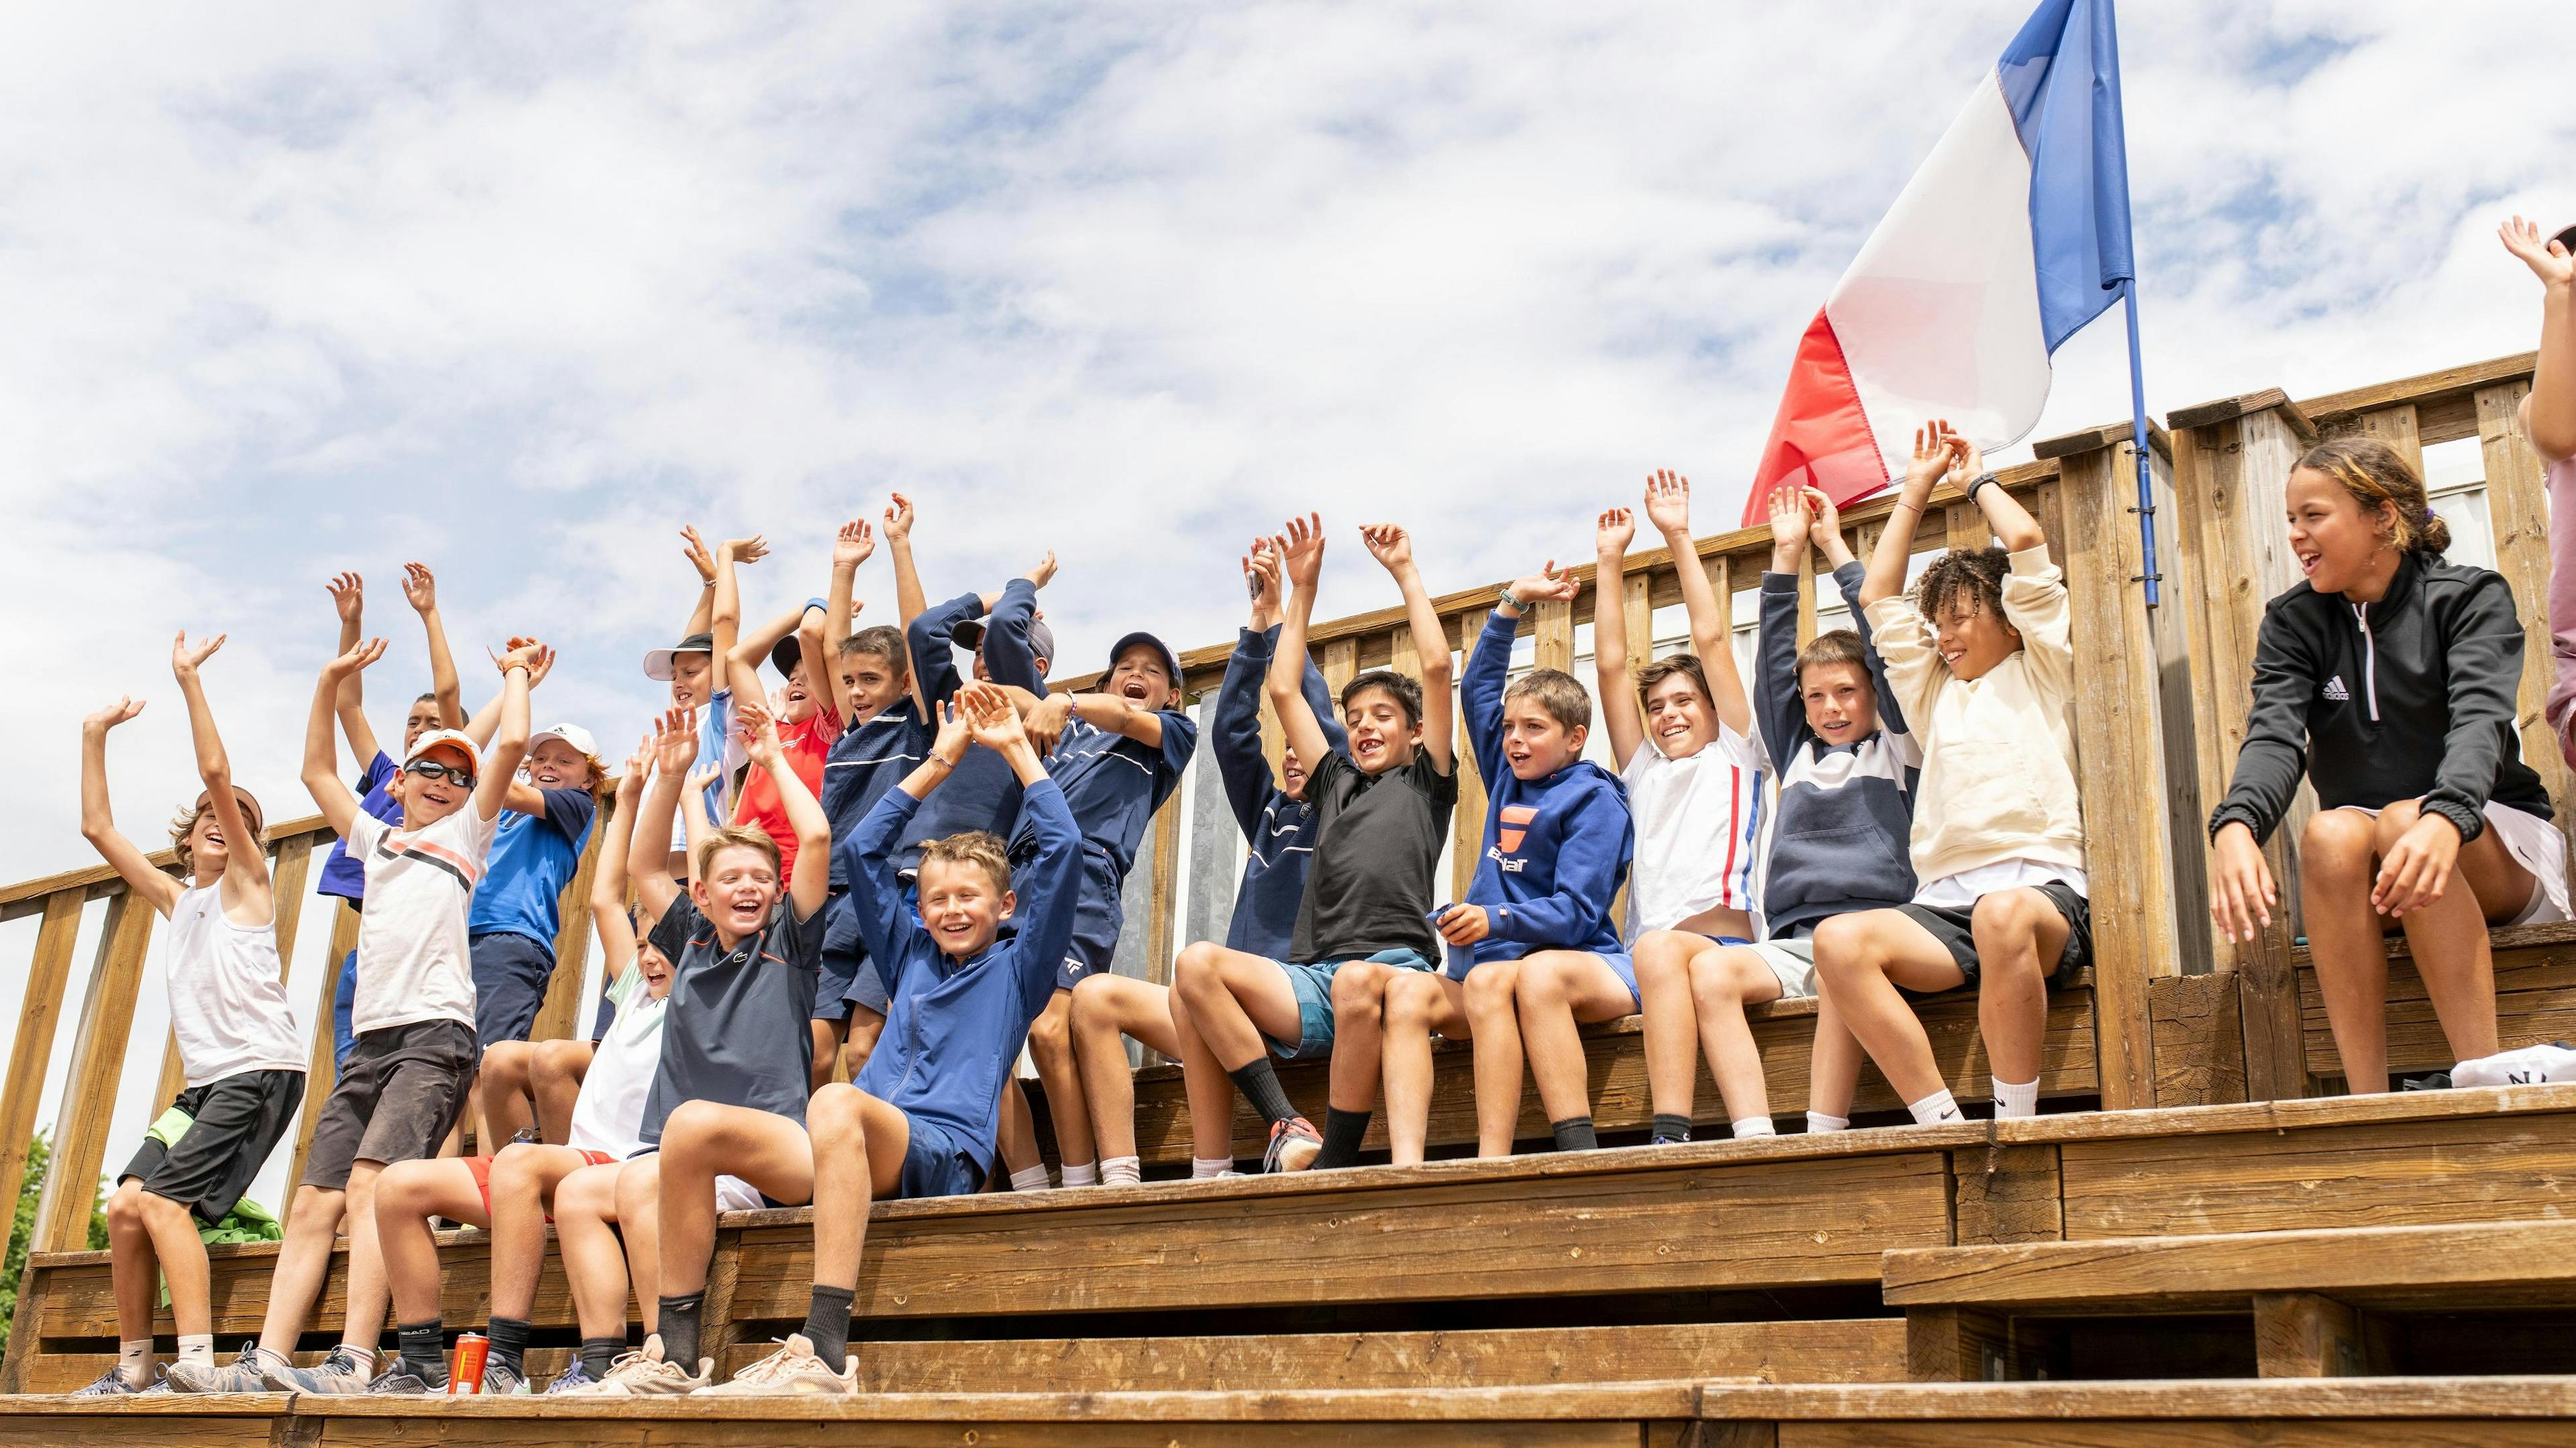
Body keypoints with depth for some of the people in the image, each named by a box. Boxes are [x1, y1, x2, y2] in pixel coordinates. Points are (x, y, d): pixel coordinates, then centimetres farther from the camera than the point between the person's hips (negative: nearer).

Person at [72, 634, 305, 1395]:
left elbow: (216, 772, -8)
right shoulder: (177, 900, 22)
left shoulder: (247, 882, 3)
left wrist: (189, 678, -8)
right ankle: (132, 1366, 6)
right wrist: (95, 737, 23)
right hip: (204, 1081, 7)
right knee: (124, 1205, -4)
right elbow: (97, 827, 25)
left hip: (262, 1070, -7)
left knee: (160, 1198, -19)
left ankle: (197, 1364, -24)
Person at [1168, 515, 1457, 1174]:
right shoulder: (1337, 782, 29)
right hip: (1312, 982, 5)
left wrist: (1406, 573, 16)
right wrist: (1303, 587, 32)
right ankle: (1289, 1128, -27)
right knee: (1196, 963, -22)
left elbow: (1437, 665, 9)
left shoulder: (1426, 782, 17)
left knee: (1357, 978, -41)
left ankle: (1337, 1160, -31)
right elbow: (1283, 691, 30)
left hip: (1396, 965, -5)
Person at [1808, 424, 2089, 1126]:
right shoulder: (1934, 691, 32)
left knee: (2002, 914, -41)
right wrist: (1917, 489, 37)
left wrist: (1977, 480, 28)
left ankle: (2016, 1124, -29)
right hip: (1944, 903, 5)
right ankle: (1946, 1127, -28)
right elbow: (1878, 595, 32)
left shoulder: (2038, 671, 18)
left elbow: (2026, 542, 10)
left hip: (2041, 887, -4)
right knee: (1837, 942, -27)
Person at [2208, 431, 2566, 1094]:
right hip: (2363, 886, 2)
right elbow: (2274, 735, -15)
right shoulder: (2293, 622, 3)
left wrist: (2443, 821, -46)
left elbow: (2480, 718, -23)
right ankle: (2368, 1106, -35)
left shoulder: (2470, 597, -4)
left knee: (2402, 820, -34)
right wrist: (2234, 825, -38)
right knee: (2330, 832, -32)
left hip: (2497, 852, -2)